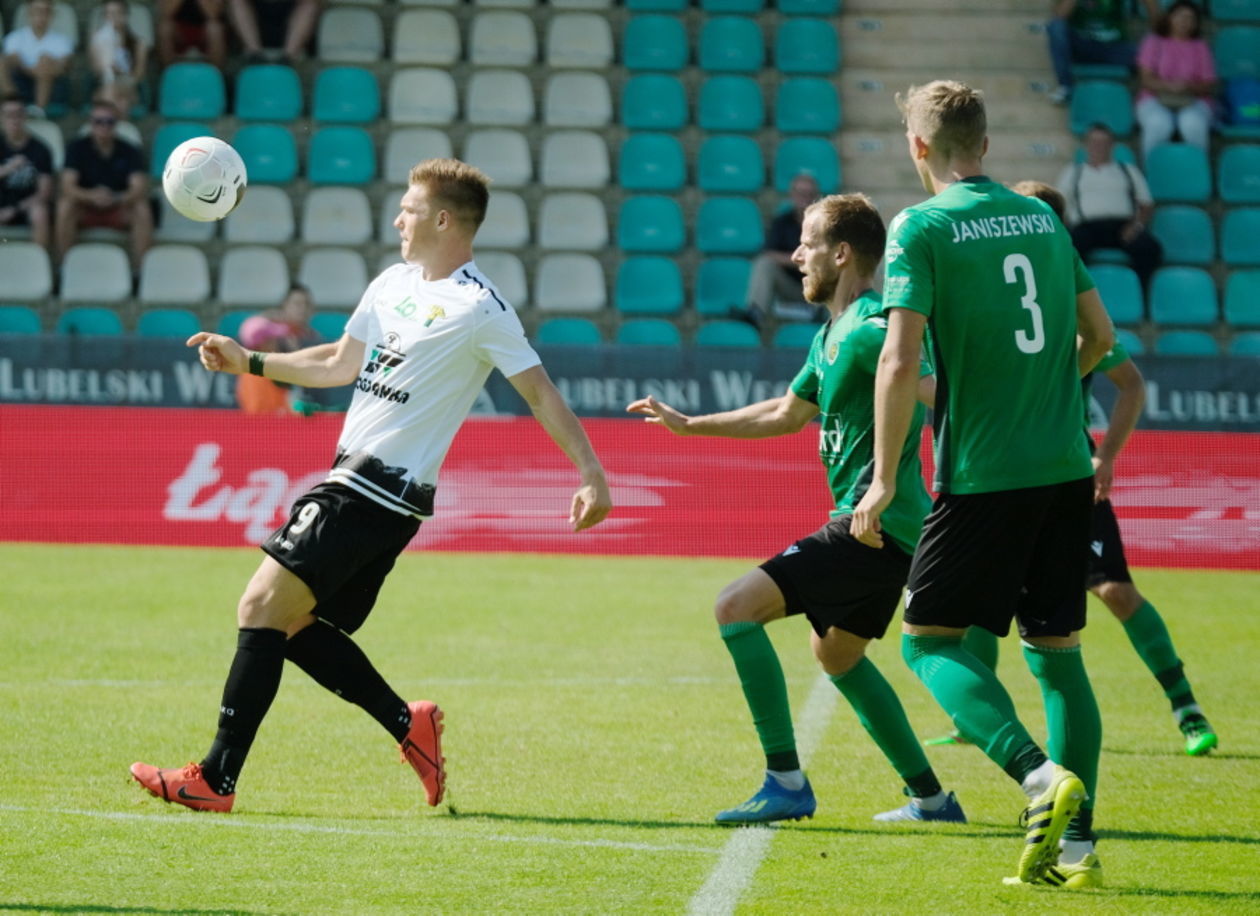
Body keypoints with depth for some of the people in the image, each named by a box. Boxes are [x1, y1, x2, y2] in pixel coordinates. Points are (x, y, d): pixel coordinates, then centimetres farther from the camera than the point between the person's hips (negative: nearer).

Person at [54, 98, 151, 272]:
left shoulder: (129, 152, -5)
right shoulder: (77, 148, -6)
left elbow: (139, 188, -18)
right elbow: (67, 186, -18)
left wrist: (117, 198, -41)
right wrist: (91, 196, -40)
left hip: (119, 209, 1)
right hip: (85, 210, -1)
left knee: (142, 210, -29)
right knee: (65, 206, -32)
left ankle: (139, 268, -24)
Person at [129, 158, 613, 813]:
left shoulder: (480, 309, -11)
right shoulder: (394, 283, 14)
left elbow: (541, 392, -11)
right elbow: (342, 364, 25)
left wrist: (591, 474, -19)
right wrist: (248, 362, 23)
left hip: (381, 490, -9)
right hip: (352, 481, 9)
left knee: (263, 607, -14)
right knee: (296, 624, 8)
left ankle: (216, 779, -12)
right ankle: (410, 726, 17)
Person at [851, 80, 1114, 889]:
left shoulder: (922, 227, -7)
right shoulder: (1042, 218, 11)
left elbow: (901, 360, -14)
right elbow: (1099, 333, 17)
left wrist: (884, 480, -9)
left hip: (985, 472, -6)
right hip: (1067, 466, 6)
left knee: (930, 639, 2)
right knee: (1058, 647, 12)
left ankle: (1040, 774, -19)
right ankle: (1077, 844, 9)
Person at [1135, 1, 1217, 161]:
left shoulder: (1201, 47, 13)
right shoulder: (1153, 42, 11)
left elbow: (1209, 87, 6)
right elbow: (1146, 79, 0)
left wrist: (1189, 86, -17)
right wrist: (1169, 86, -20)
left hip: (1193, 103, 1)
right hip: (1156, 101, 0)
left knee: (1193, 123, -37)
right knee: (1159, 123, -38)